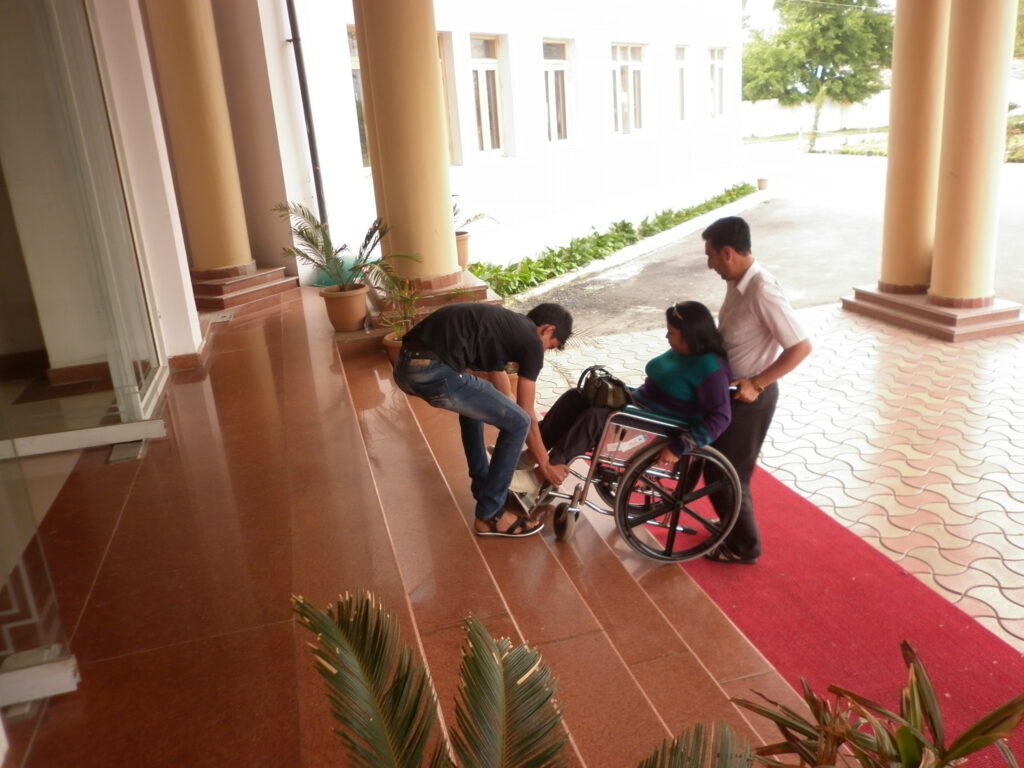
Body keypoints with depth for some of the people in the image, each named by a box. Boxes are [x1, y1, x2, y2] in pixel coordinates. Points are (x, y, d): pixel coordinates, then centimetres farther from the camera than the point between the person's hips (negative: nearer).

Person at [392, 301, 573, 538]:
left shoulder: (503, 325, 32)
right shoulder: (531, 341, 7)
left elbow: (503, 396, 40)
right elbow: (526, 414, 12)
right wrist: (545, 465, 26)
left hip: (405, 364, 10)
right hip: (433, 371, -10)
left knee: (475, 402, 36)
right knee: (518, 423, 4)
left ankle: (483, 484, 43)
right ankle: (489, 515, 15)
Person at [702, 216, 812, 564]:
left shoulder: (763, 292, -28)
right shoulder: (737, 281, 1)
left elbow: (801, 347, -27)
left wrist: (756, 384, -24)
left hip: (750, 396, -9)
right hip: (732, 390, 9)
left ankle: (744, 546, 22)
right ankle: (734, 523, 44)